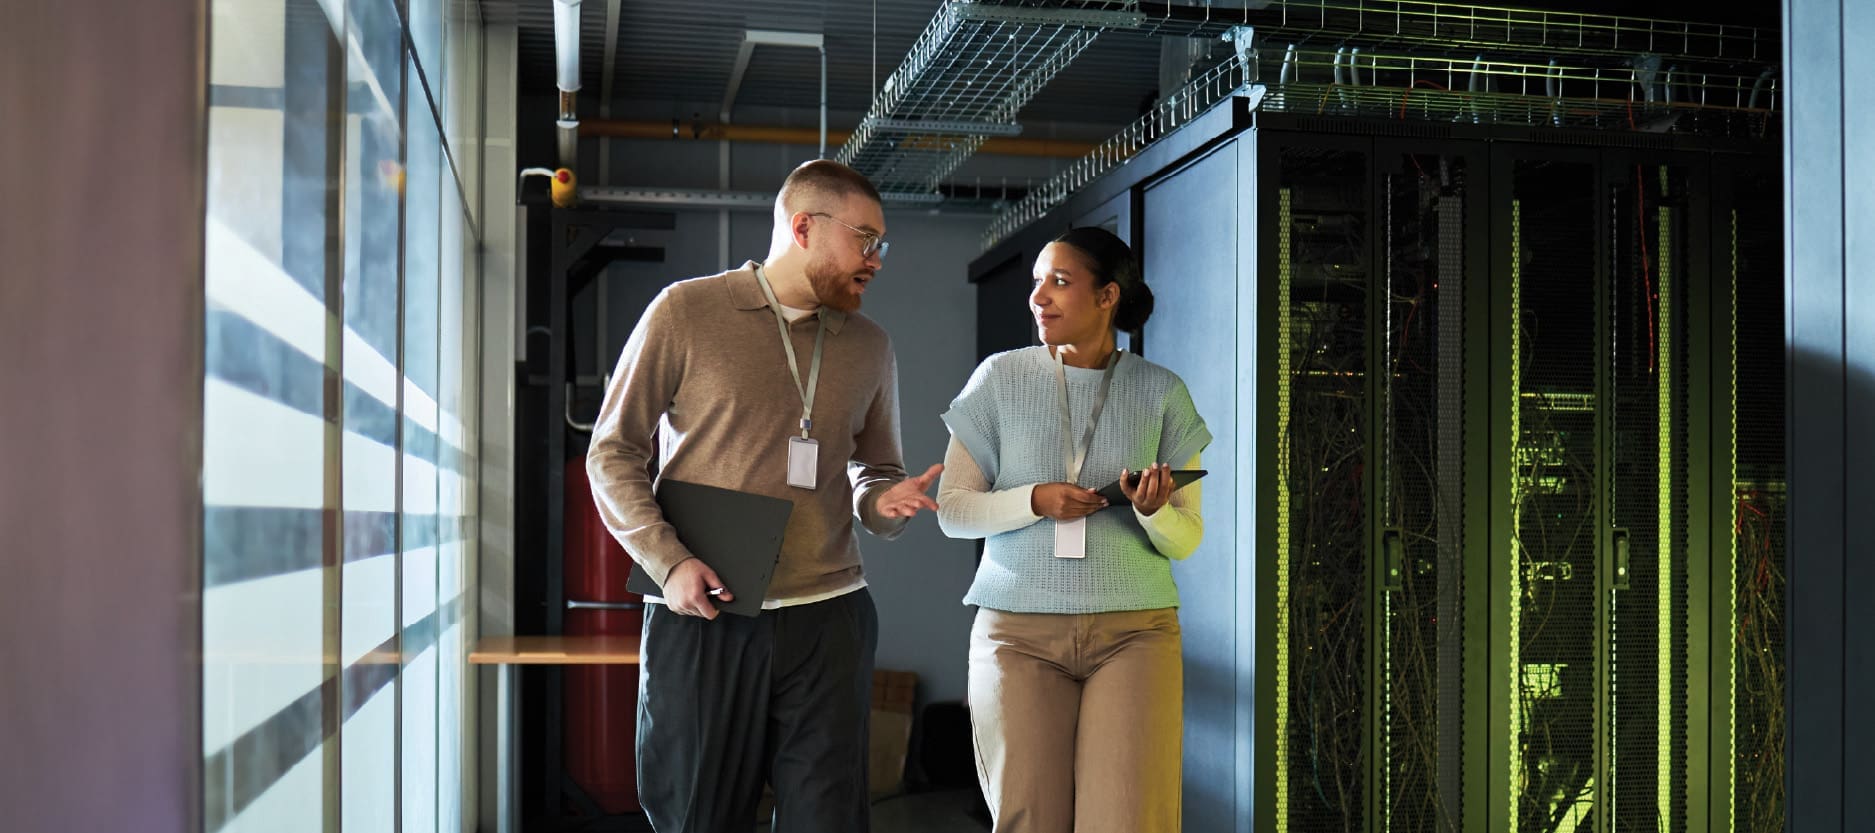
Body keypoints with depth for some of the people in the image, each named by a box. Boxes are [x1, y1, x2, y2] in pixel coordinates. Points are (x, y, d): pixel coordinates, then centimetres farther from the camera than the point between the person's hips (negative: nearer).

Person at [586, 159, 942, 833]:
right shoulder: (686, 311, 1)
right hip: (703, 618, -3)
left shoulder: (869, 346, 14)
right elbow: (613, 453, 2)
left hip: (826, 623, 3)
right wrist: (667, 562, -12)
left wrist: (884, 502, -2)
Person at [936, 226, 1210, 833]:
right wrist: (1036, 501, -12)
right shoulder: (1001, 378, 6)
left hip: (1133, 629, 0)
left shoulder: (1161, 392, 6)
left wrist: (1153, 510, -15)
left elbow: (1186, 541, 7)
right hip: (1019, 630, 0)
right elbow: (952, 510, 5)